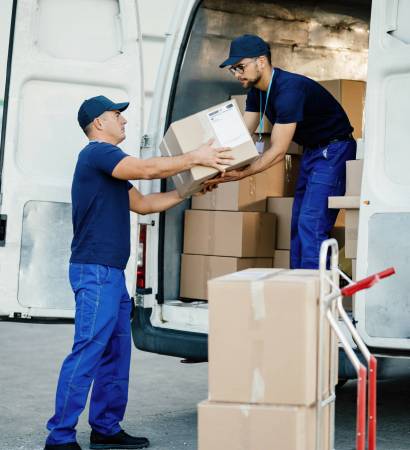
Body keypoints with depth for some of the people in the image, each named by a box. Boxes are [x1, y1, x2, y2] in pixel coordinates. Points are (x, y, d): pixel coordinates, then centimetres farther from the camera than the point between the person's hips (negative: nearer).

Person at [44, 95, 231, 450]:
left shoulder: (108, 161, 23)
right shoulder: (97, 153, -9)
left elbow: (142, 204, 24)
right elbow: (147, 169, -22)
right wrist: (194, 158, -14)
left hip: (111, 273, 11)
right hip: (95, 271, -11)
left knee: (117, 354, 13)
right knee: (87, 353, -12)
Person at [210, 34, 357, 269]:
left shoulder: (289, 89, -28)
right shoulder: (257, 91, 2)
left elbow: (278, 151, -28)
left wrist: (241, 174, -33)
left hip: (334, 150, -10)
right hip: (312, 150, 10)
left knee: (311, 224, -18)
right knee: (298, 223, 10)